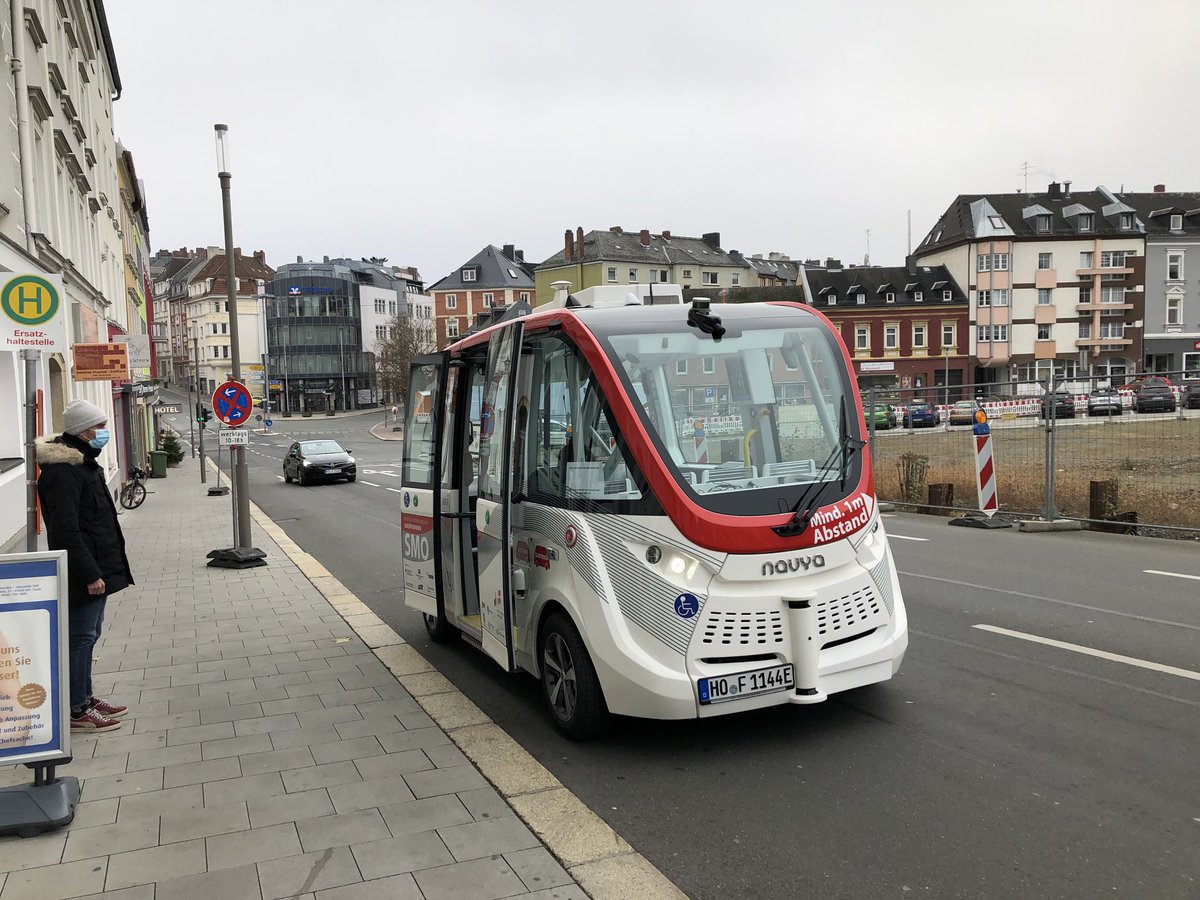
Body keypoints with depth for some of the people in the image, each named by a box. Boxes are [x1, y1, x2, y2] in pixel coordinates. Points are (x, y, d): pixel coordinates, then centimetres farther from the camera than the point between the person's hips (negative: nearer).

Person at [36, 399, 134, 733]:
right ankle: (76, 711, 9)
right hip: (83, 574, -10)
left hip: (96, 567, 10)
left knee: (87, 636, 17)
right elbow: (65, 530, -24)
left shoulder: (82, 462, 13)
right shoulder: (62, 471, -20)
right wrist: (89, 574, -22)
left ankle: (85, 698, 28)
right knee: (80, 638, -1)